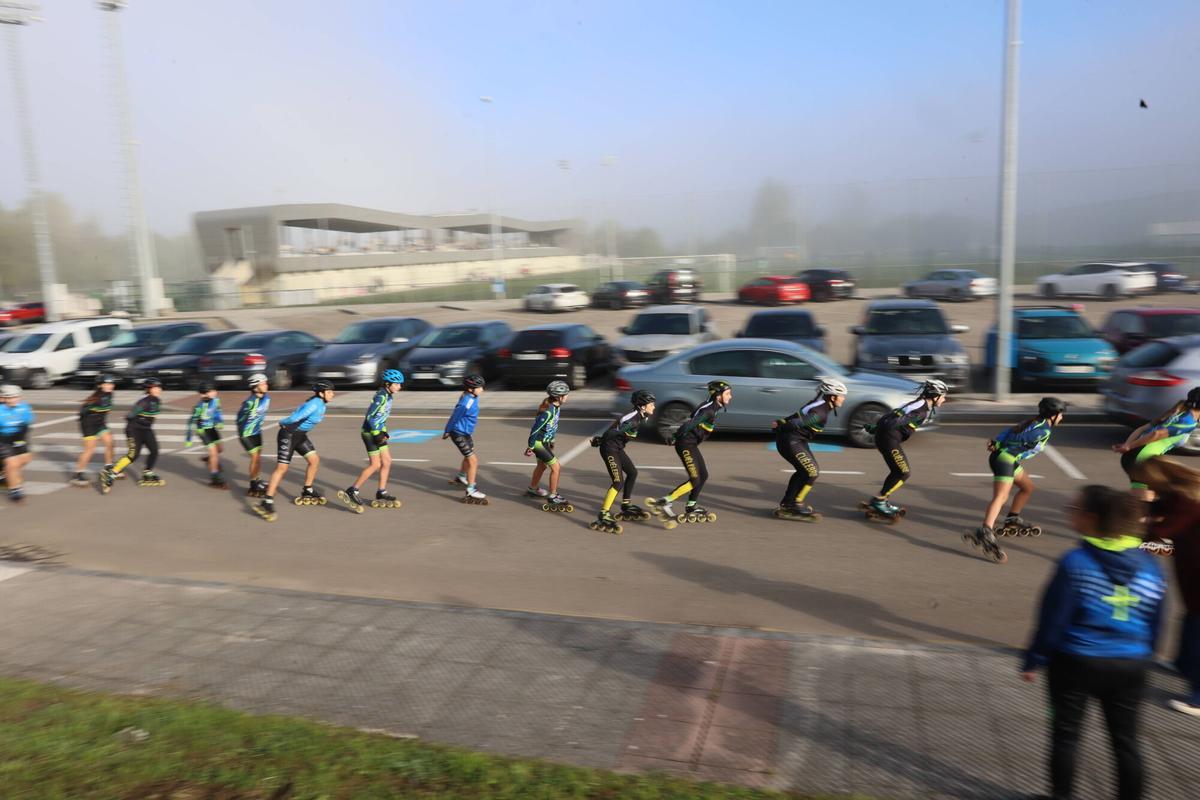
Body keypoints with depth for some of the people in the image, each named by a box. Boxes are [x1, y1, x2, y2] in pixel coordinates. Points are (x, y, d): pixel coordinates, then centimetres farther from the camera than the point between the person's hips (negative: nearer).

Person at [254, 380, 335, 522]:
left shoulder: (320, 404, 6)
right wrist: (283, 423, -9)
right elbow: (294, 418, -27)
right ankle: (267, 502, -10)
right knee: (282, 468, -12)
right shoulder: (314, 405, -24)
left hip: (300, 434, 9)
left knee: (314, 460, 10)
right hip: (288, 434, -9)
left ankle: (307, 493, 24)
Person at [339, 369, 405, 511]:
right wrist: (377, 433, -19)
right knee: (375, 465, -9)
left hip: (377, 432, 10)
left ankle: (381, 494, 17)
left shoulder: (388, 396, 9)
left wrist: (384, 431, 10)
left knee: (387, 461, 9)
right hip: (370, 432, -10)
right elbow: (370, 416, -22)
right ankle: (351, 491, -1)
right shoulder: (382, 396, -20)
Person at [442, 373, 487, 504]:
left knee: (469, 456, 28)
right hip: (459, 434, -10)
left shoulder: (473, 398, -2)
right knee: (473, 461, -9)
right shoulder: (466, 403, -30)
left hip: (466, 432, 10)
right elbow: (454, 417, -19)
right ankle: (470, 492, -4)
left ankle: (461, 477, 53)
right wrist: (447, 432, -5)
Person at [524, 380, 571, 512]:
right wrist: (530, 447, -17)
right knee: (556, 467, -6)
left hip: (545, 440, 9)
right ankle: (552, 496, 5)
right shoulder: (548, 411, -30)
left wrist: (551, 440, 21)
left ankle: (532, 489, 45)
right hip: (539, 443, -9)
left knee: (542, 465, 25)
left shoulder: (556, 406, -2)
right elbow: (535, 428, -25)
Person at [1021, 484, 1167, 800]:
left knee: (1065, 734, 13)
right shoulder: (1149, 564, -3)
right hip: (1131, 666, 4)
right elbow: (1155, 622, 7)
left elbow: (1052, 618, -13)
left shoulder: (1076, 563, -18)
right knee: (1126, 740, 17)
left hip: (1076, 663, -4)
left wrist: (1034, 660, -2)